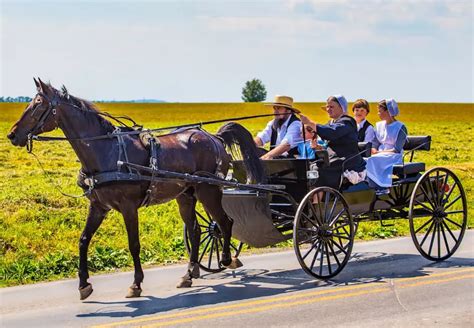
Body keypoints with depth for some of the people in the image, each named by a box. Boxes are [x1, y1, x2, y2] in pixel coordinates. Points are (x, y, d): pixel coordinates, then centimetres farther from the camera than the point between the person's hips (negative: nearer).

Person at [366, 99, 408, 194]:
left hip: (394, 158, -6)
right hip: (380, 156, 6)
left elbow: (397, 150, -11)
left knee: (373, 161, -33)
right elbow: (374, 144, 13)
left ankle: (381, 187, -26)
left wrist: (379, 153, -15)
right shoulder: (379, 125, 16)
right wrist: (374, 151, -10)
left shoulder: (400, 127, -4)